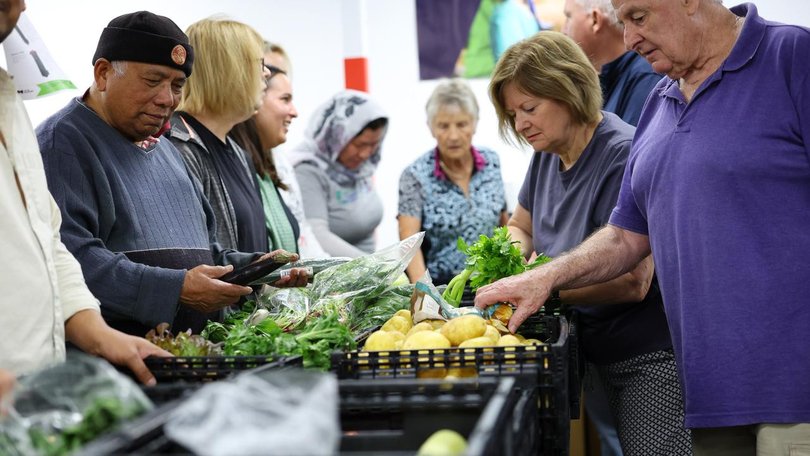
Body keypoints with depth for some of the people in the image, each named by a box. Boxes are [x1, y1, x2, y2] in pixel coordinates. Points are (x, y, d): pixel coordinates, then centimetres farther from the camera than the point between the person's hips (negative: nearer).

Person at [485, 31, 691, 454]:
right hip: (602, 353, 8)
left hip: (652, 358, -8)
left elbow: (632, 282, -23)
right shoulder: (547, 155, 7)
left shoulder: (623, 155, -19)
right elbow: (520, 227, 24)